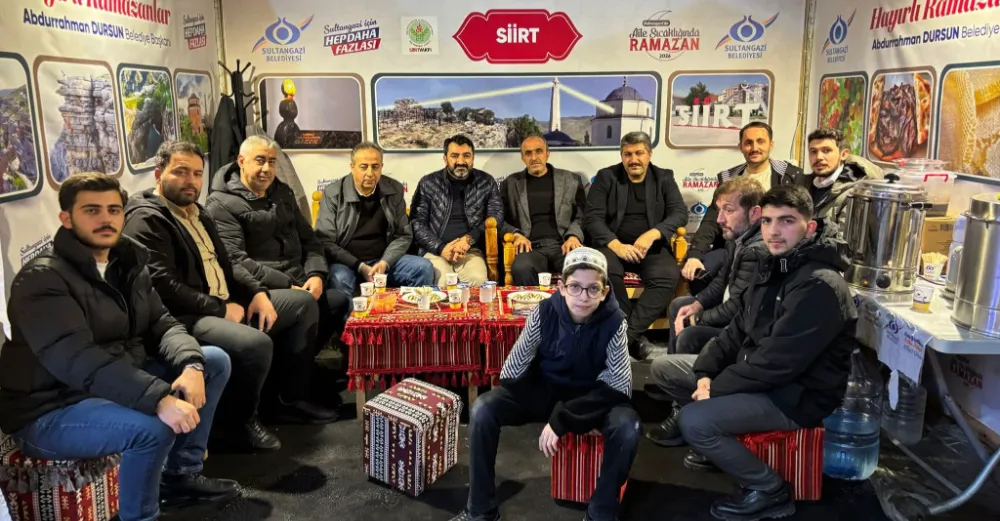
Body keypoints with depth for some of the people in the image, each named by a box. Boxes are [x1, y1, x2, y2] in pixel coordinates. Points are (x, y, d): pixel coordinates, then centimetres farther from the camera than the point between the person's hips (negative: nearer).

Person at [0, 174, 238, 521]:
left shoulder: (128, 264, 6)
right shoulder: (42, 278, -19)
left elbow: (162, 325, 3)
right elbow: (77, 361, -32)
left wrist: (191, 365, -20)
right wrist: (159, 399, -42)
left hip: (118, 384, 9)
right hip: (50, 411, -8)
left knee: (215, 361, 3)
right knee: (153, 426, -34)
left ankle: (180, 476, 11)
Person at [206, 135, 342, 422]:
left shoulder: (282, 193, 17)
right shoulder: (223, 203, -6)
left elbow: (308, 240, 16)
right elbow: (236, 261, -17)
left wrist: (315, 274, -4)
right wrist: (288, 285, -19)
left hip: (294, 286, 8)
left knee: (340, 301, -11)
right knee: (304, 303, -32)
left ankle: (294, 367, 4)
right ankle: (292, 399, -20)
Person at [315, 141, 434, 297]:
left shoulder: (394, 190, 4)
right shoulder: (333, 194, -4)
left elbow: (403, 235, 5)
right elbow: (325, 241, -7)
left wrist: (384, 263, -13)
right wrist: (360, 267, -17)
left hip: (384, 261, 3)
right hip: (347, 263, -3)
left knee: (424, 268, -18)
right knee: (339, 279, -37)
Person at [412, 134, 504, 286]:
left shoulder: (486, 182, 9)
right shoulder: (428, 183, 7)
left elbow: (496, 216, 4)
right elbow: (417, 222, 5)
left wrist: (469, 239, -11)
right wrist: (440, 248, -11)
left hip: (471, 250, 1)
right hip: (435, 250, -1)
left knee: (478, 280, -31)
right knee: (443, 284, -32)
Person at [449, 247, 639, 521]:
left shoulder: (613, 322, -21)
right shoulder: (545, 311, -18)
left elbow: (619, 385, -22)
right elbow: (514, 367, -8)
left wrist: (561, 421, -28)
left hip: (592, 396, -1)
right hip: (544, 388, 2)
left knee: (628, 426, -32)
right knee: (483, 409, -22)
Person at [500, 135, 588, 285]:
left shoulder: (571, 180, 17)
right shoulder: (510, 183, 17)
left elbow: (582, 215, 13)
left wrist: (573, 236, -7)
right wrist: (516, 234, -5)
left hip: (563, 245, 1)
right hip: (532, 247, 0)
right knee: (521, 268, -38)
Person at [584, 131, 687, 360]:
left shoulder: (664, 178, 10)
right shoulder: (606, 177, 6)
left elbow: (680, 212, -1)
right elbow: (592, 218, -4)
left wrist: (653, 234, -21)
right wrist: (616, 245, -22)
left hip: (651, 246, 1)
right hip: (613, 244, -1)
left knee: (669, 275, -31)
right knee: (605, 270, -35)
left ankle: (627, 334, -26)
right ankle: (634, 335, -19)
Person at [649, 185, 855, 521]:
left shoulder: (820, 286, -25)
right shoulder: (775, 266, 7)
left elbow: (776, 363, -28)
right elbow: (738, 330, 10)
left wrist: (715, 389, -18)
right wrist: (706, 373, -6)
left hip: (796, 394, -9)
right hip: (756, 373, 10)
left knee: (693, 421, -26)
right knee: (663, 369, 8)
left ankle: (770, 492, -4)